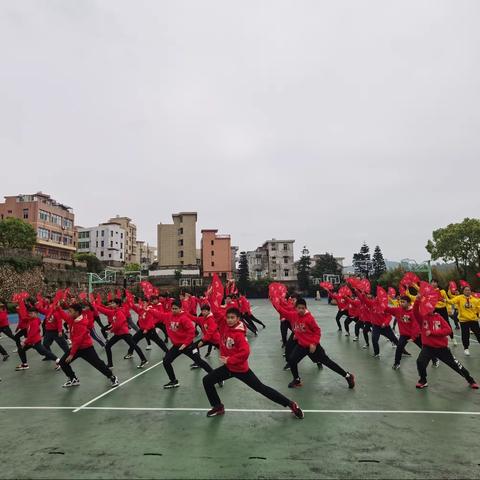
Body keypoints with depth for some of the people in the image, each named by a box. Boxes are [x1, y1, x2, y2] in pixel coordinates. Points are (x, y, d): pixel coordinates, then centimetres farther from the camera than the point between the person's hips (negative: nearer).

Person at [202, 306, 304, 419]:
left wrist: (229, 360, -26)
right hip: (228, 367, 7)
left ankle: (291, 404, 13)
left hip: (241, 369, -7)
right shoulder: (224, 324, -8)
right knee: (207, 380, 4)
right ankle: (218, 407, 23)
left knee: (261, 388, 0)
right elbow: (216, 311, -5)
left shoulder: (239, 334, -26)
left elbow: (245, 352, -33)